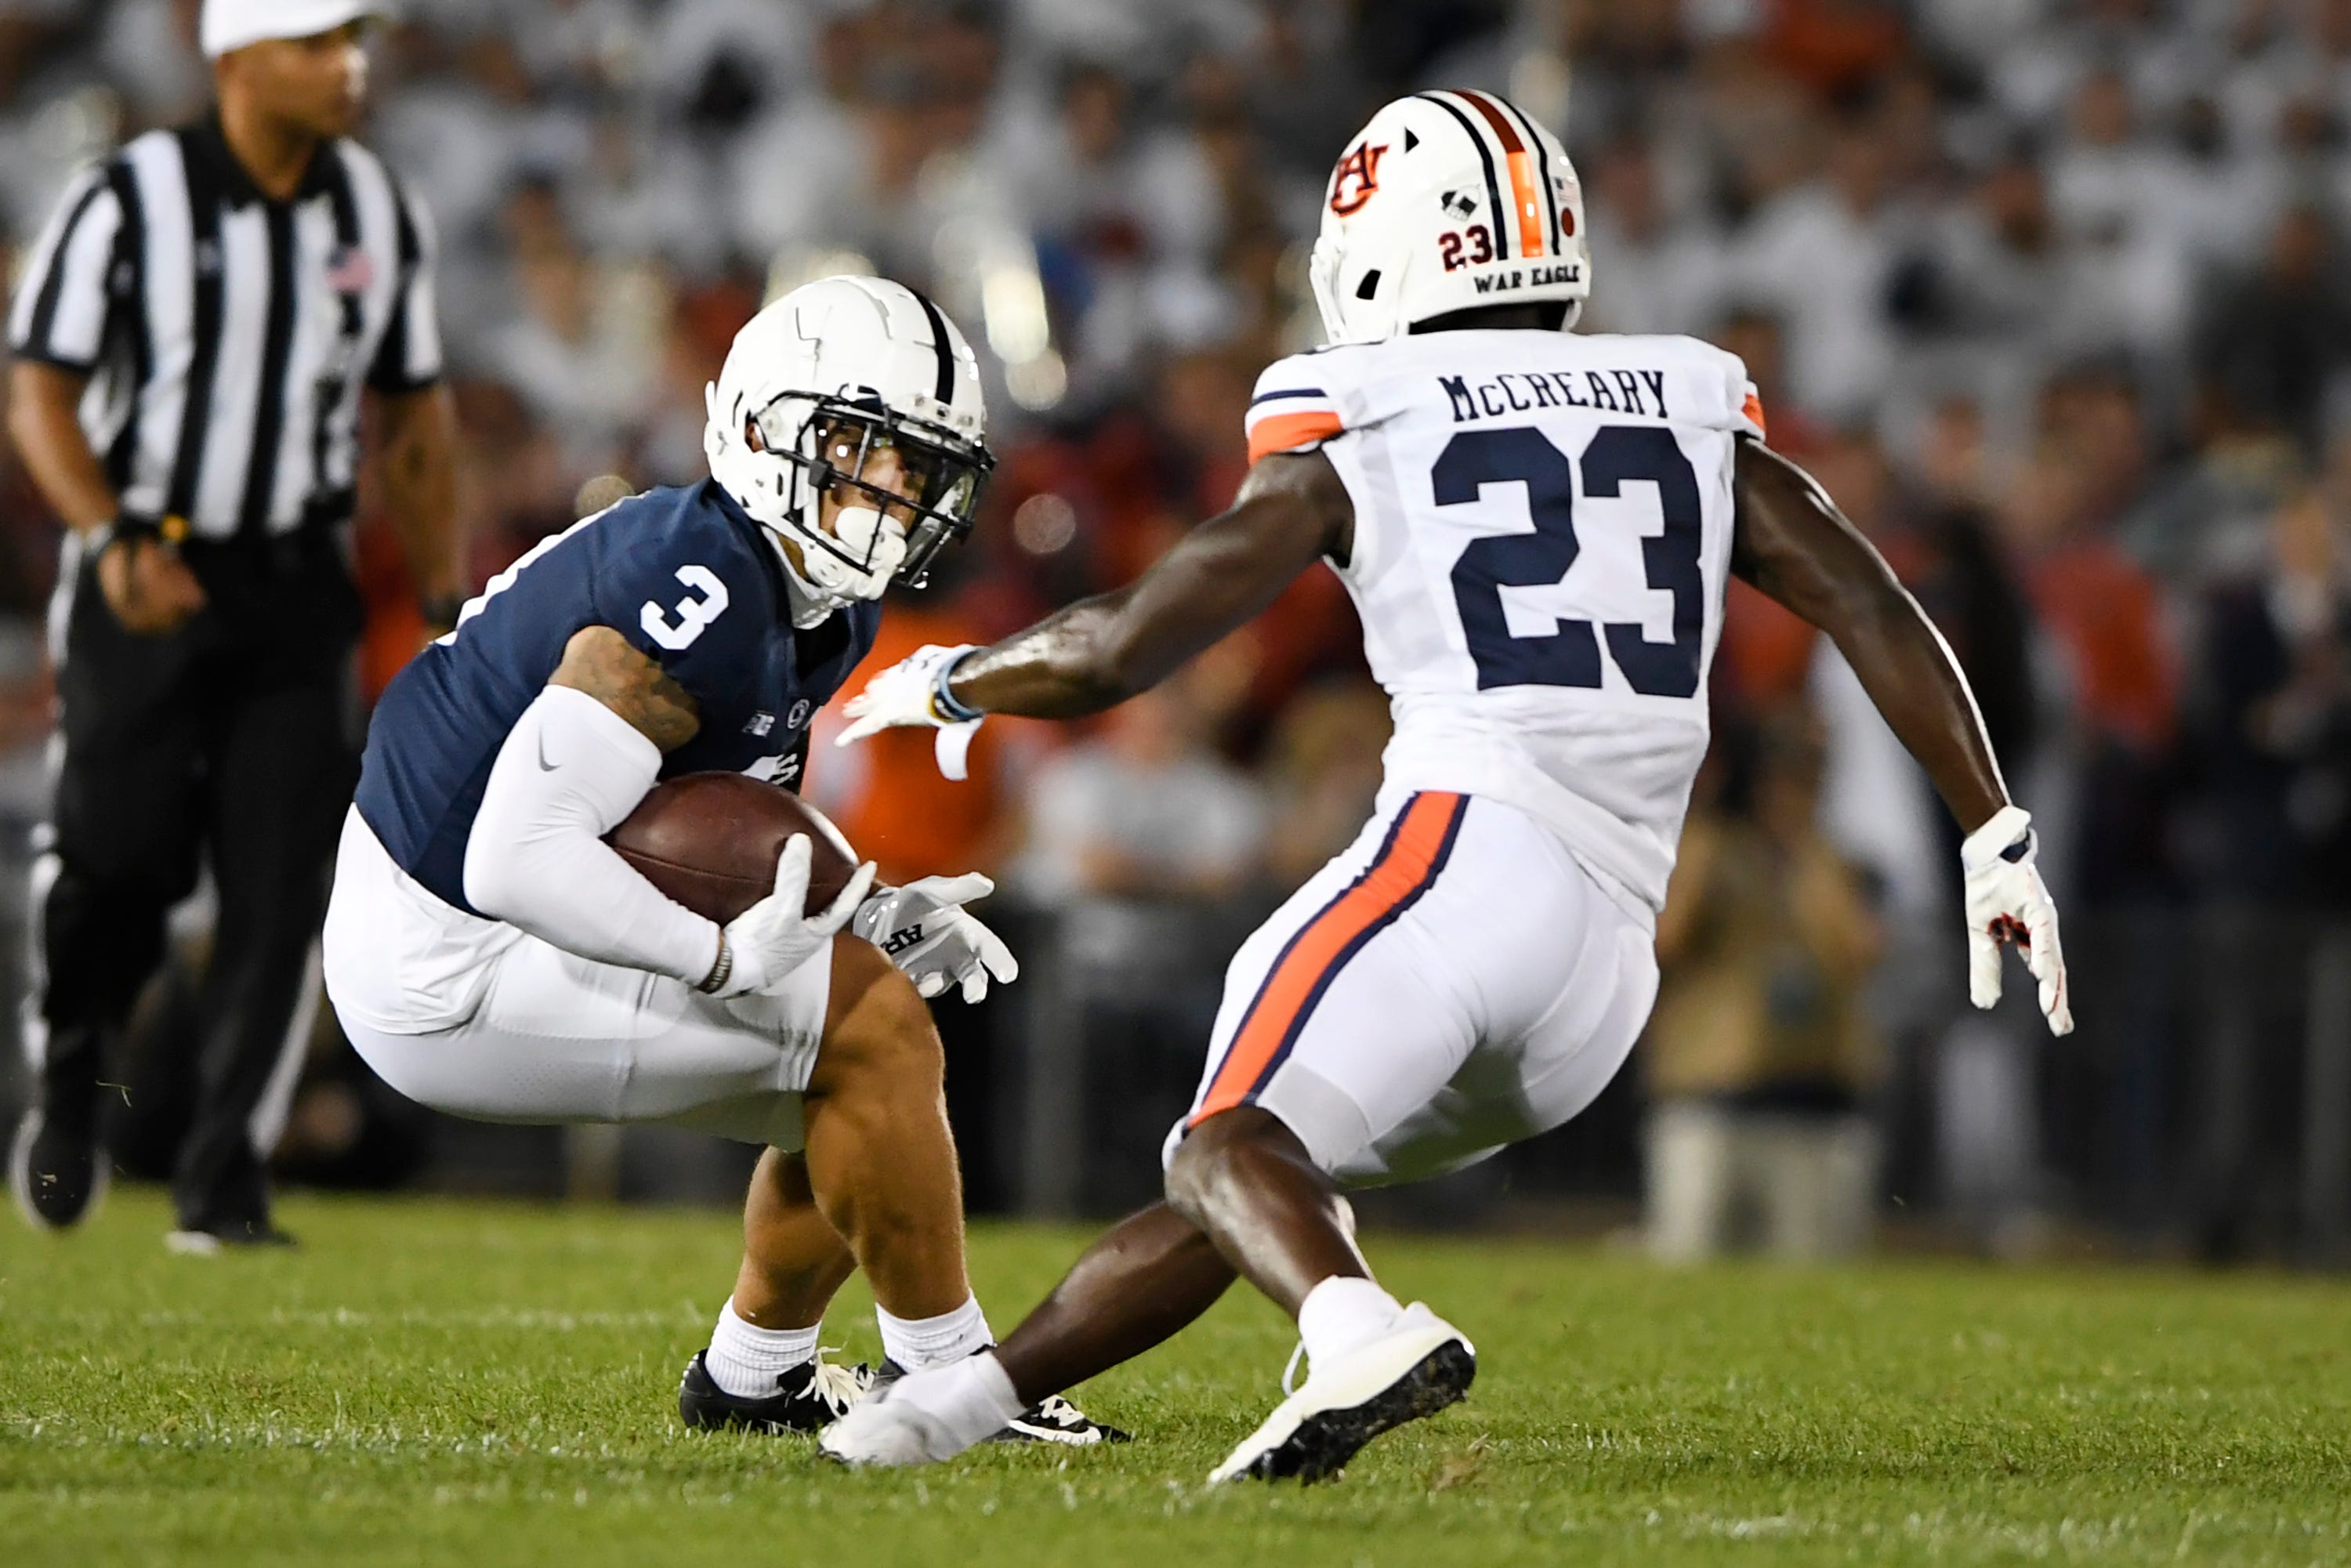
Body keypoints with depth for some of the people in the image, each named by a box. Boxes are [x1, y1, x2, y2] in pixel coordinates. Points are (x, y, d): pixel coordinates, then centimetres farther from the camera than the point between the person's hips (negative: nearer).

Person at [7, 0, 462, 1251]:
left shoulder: (380, 214, 4)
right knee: (119, 856, -7)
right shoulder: (127, 203, -9)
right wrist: (113, 540, -24)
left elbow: (414, 417, 13)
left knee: (281, 889, -5)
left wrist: (445, 603, 9)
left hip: (297, 586, 3)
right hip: (146, 576, -3)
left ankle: (223, 1183, 1)